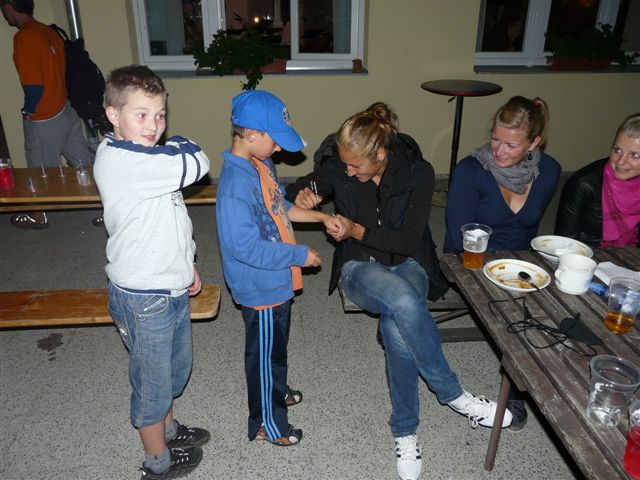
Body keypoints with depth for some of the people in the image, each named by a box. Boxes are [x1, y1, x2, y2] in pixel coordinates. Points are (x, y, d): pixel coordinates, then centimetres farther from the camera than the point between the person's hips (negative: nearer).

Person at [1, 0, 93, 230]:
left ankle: (37, 216, 30)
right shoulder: (49, 32, 4)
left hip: (43, 121, -7)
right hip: (65, 110, 7)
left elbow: (34, 87, -25)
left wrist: (28, 112, -7)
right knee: (84, 164, 14)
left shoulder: (24, 38, -20)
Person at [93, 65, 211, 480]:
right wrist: (176, 145, -7)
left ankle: (168, 429, 51)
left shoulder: (146, 158, 7)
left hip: (171, 287, 9)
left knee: (177, 369, 26)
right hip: (144, 298, -9)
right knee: (153, 381, 12)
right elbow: (196, 164, -28)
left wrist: (187, 264, 12)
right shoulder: (118, 160, -24)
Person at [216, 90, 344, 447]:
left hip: (278, 281, 9)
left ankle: (277, 391, 54)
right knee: (265, 354, 11)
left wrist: (321, 217, 5)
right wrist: (300, 255, -23)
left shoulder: (261, 165, 1)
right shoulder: (236, 183, -29)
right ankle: (268, 424, 33)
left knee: (276, 345, 29)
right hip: (261, 288, -9)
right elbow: (246, 247, -30)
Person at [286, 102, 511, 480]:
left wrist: (357, 230, -21)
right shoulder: (338, 167, -7)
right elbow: (303, 187, 11)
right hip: (360, 266, 1)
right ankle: (453, 395, -14)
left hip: (407, 264, 0)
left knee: (398, 329, -36)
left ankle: (405, 431, -8)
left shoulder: (418, 172, -12)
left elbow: (409, 240, -14)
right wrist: (303, 194, -13)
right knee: (404, 301, -38)